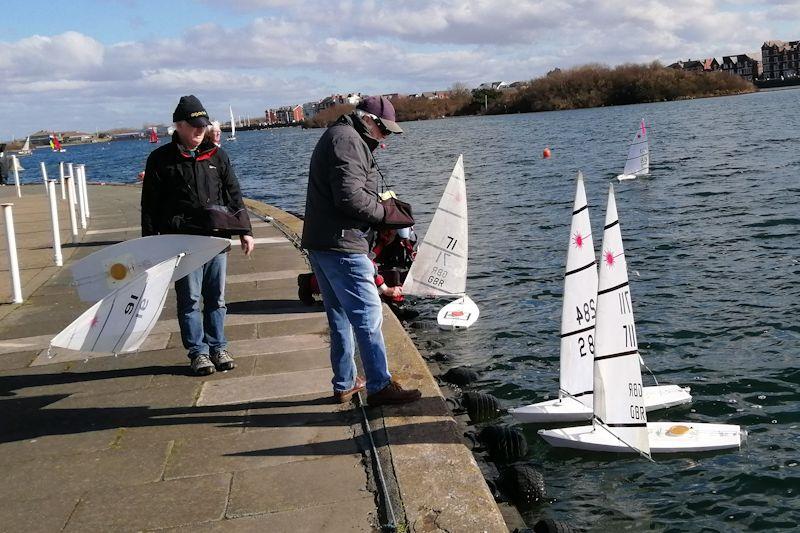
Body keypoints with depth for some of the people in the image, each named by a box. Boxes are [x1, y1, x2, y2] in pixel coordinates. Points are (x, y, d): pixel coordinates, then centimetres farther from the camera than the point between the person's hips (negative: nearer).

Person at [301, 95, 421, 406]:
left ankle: (345, 384, 24)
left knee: (340, 317, 16)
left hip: (320, 243, 11)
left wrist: (381, 204, 8)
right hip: (341, 244, -11)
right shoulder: (348, 140, -11)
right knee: (368, 316, -7)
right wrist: (384, 213, -8)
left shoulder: (337, 137, 23)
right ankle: (379, 386, -3)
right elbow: (350, 197, -22)